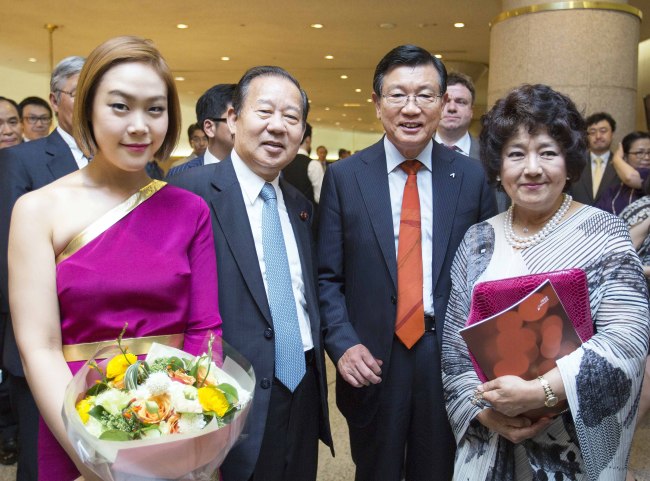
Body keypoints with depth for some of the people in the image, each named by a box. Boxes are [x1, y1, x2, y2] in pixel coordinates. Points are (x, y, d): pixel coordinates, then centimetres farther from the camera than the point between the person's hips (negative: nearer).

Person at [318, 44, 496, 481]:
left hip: (451, 359, 1)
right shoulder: (344, 177, -3)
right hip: (373, 362, 0)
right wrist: (342, 344, -13)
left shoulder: (471, 176, -1)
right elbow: (328, 276, -2)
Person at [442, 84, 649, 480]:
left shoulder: (604, 234, -8)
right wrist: (485, 411, -11)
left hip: (578, 445, -2)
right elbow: (456, 340, 1)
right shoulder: (479, 241, 0)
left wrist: (539, 391, -24)